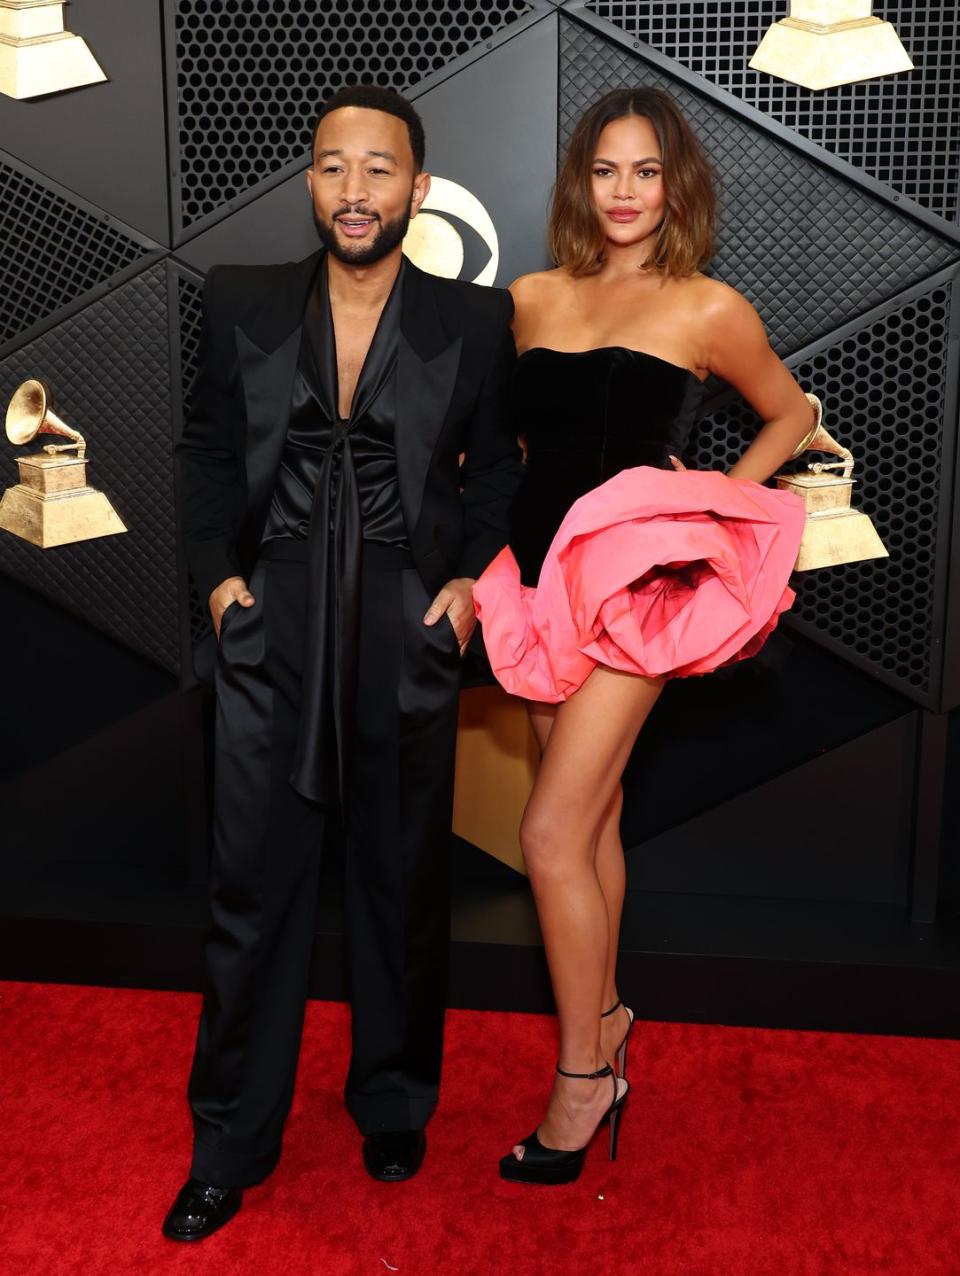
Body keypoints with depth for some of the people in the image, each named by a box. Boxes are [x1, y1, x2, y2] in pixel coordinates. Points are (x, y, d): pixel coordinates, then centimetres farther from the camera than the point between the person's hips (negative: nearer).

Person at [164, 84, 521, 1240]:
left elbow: (495, 469, 11)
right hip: (271, 636, 1)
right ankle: (230, 1145, 23)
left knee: (403, 887, 12)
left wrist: (470, 579, -2)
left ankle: (394, 1110, 34)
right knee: (252, 891, 5)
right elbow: (207, 451, 12)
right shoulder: (243, 305, 4)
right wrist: (216, 571, 1)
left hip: (408, 638, 0)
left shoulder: (474, 322, 2)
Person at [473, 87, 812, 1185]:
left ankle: (582, 1075, 6)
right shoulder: (533, 299, 10)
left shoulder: (708, 310, -1)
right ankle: (605, 1018, 30)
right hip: (543, 572, 5)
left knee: (551, 834, -9)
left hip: (635, 582, -5)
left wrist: (717, 498, 2)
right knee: (595, 815, 14)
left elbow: (788, 414, 14)